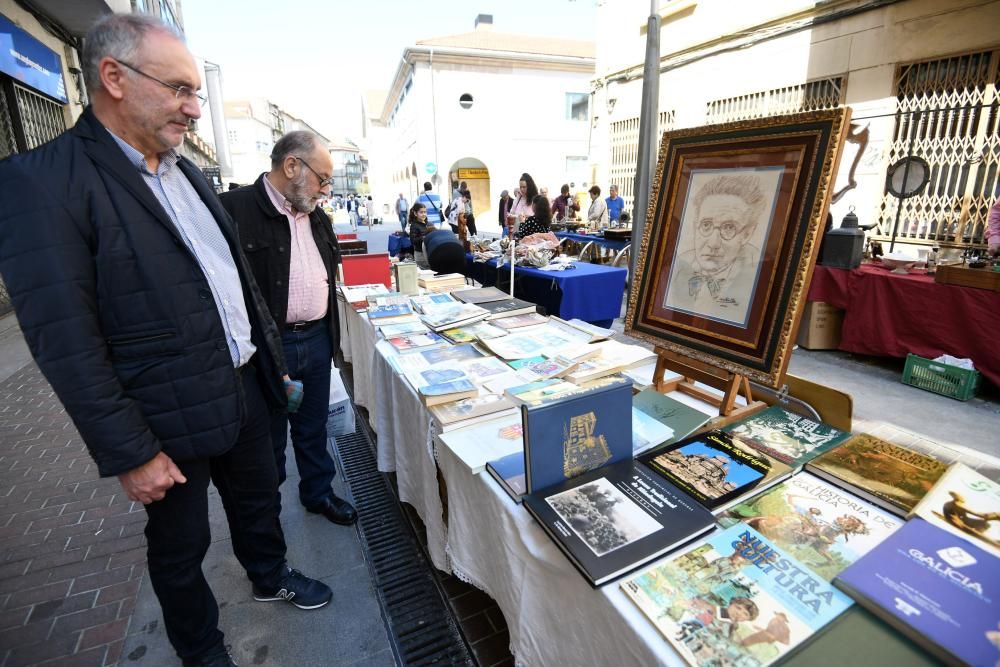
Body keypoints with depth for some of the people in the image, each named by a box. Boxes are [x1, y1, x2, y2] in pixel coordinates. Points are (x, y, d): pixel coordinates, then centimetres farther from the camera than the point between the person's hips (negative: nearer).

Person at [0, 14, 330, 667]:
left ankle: (270, 575, 54)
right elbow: (65, 341, -18)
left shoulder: (187, 171, 7)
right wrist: (130, 452, -16)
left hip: (245, 388, 7)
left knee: (259, 497, 26)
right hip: (172, 418, -6)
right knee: (181, 545, 18)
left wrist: (274, 358, 13)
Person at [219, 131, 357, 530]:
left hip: (317, 340, 6)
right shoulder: (234, 209, -14)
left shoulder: (316, 217, 9)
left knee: (313, 429, 20)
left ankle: (318, 493, 40)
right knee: (269, 438, 15)